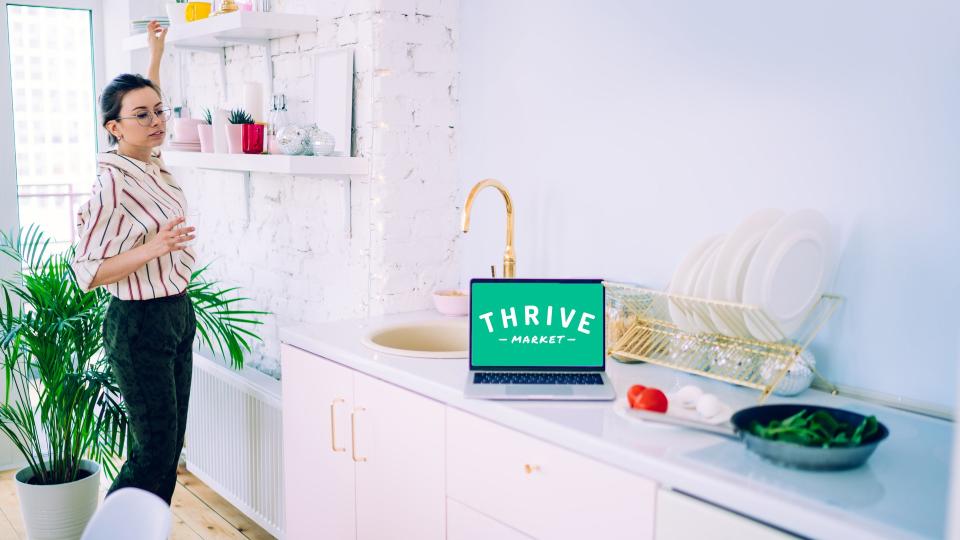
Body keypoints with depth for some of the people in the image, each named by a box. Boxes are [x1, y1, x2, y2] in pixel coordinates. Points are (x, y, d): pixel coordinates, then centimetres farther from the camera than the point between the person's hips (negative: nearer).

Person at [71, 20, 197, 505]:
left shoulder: (152, 164, 5)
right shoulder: (112, 183, -18)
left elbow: (148, 103, 29)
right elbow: (87, 273, -18)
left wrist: (156, 55, 32)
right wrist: (153, 248, -28)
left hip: (177, 314, 8)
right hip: (139, 324, -8)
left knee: (168, 443, 12)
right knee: (154, 450, -3)